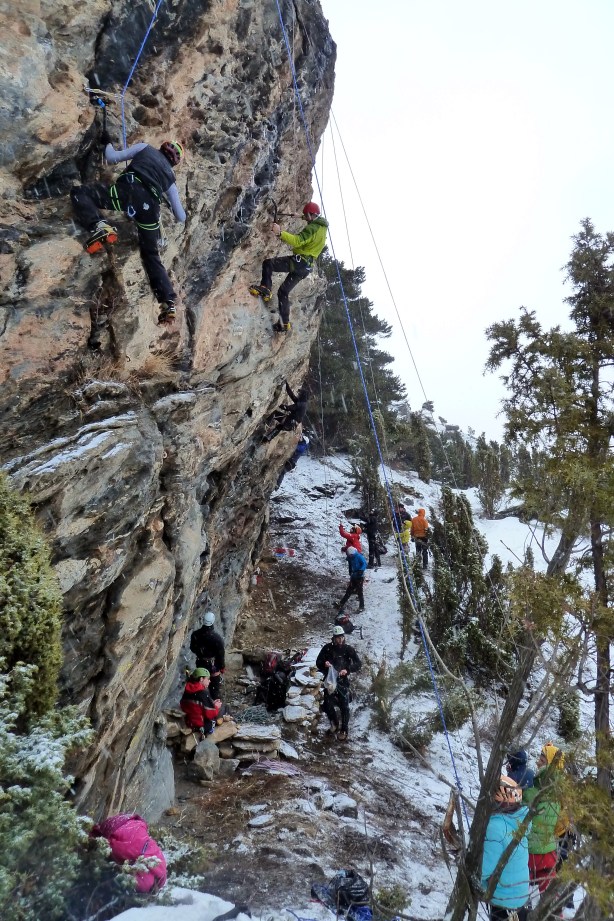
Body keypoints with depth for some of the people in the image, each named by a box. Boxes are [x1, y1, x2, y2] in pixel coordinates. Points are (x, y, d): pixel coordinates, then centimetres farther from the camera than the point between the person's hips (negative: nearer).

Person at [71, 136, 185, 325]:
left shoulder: (145, 148, 28)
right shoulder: (170, 176, 33)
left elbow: (111, 158, 21)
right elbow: (181, 217, 33)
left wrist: (107, 142, 42)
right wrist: (179, 215, 58)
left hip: (130, 191, -4)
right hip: (151, 208, 4)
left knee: (79, 193, 3)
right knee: (151, 255, 20)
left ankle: (98, 227, -26)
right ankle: (169, 302, 12)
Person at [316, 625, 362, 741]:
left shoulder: (348, 649, -7)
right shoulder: (327, 648, -3)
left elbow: (359, 664, -10)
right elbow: (318, 663, 3)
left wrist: (347, 670, -25)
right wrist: (324, 664, -20)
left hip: (343, 681, -2)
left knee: (344, 706, 1)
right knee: (327, 705, 2)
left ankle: (344, 730, 17)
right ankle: (334, 723, 29)